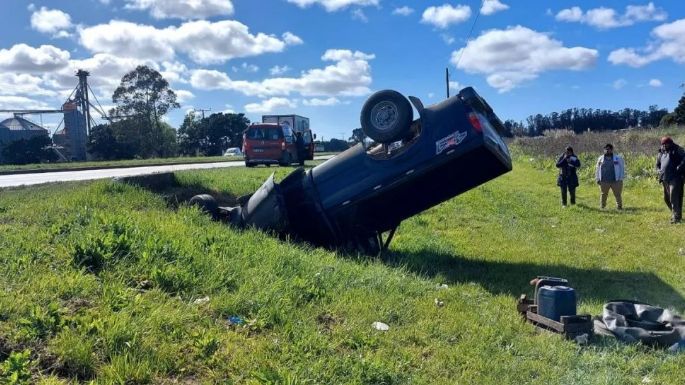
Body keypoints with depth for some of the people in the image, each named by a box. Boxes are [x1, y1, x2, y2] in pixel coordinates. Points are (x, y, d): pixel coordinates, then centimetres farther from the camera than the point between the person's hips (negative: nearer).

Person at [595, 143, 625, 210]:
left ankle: (619, 207, 12)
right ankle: (602, 207, 15)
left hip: (615, 181, -1)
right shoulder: (600, 159, 11)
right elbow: (597, 169, 14)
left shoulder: (618, 158, 6)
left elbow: (622, 168, 6)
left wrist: (621, 178, -2)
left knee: (617, 195, 2)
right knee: (603, 195, 6)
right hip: (604, 181, 1)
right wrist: (597, 179, 7)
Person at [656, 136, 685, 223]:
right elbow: (658, 164, 29)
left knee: (674, 198, -13)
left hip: (675, 178, -7)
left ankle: (676, 217, -12)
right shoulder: (661, 152, 19)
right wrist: (659, 171, 11)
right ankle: (675, 214, 27)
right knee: (667, 198, 11)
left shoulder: (677, 150, 0)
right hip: (665, 179, 7)